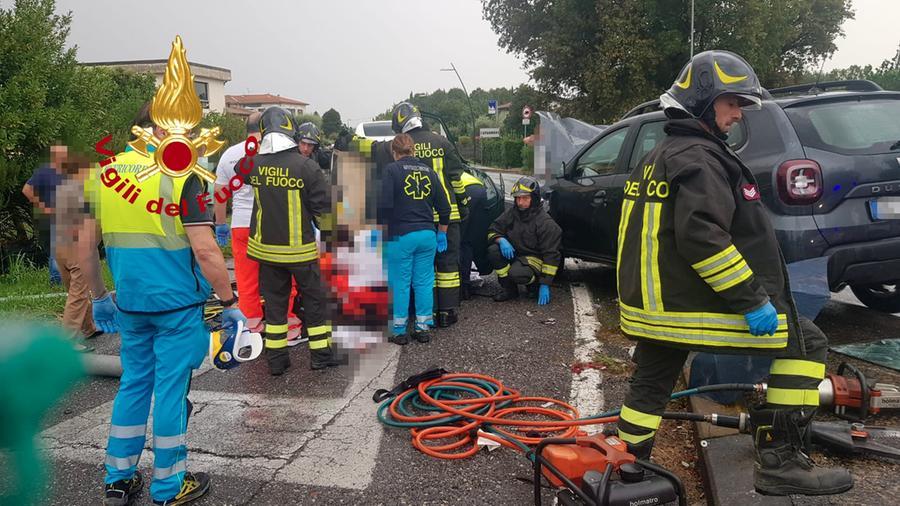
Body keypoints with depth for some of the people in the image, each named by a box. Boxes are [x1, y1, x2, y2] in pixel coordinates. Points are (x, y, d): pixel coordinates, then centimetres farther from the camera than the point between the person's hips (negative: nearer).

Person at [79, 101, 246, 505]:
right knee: (171, 389, 5)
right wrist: (230, 304, -10)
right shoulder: (181, 178, -13)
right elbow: (205, 251, -18)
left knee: (134, 384, 18)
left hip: (129, 306, 6)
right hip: (177, 305, -5)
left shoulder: (103, 175, 5)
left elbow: (85, 245, 9)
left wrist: (99, 297, 21)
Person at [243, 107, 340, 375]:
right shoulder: (306, 166, -16)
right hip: (301, 247, -3)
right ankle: (320, 354, 18)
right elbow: (323, 204, -12)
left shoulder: (254, 164, -5)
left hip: (266, 246, 4)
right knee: (314, 299, 11)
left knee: (274, 302, 13)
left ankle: (276, 360, 18)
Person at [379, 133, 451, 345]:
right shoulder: (428, 171, 11)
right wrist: (442, 234, 22)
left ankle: (399, 331, 11)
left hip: (401, 236, -4)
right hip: (427, 235, 5)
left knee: (400, 283, 4)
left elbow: (384, 204, -15)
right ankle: (422, 328, 17)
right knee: (424, 282, 11)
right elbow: (444, 206, 13)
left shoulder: (391, 170, -5)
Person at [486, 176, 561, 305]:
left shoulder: (546, 223, -17)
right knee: (493, 251, -24)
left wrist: (545, 285, -21)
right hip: (513, 253, 6)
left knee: (516, 273, -36)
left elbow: (551, 256, -17)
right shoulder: (511, 213, -2)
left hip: (534, 259, -5)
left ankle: (535, 283, 1)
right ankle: (509, 290, -8)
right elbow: (492, 230, 3)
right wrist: (501, 240, -24)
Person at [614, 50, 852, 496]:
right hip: (694, 309, -10)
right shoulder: (700, 157, -13)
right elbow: (701, 237, -26)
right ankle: (780, 461, 1)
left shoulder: (659, 157, 19)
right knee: (806, 344, 1)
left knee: (649, 387, 19)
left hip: (650, 306, 10)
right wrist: (751, 300, -22)